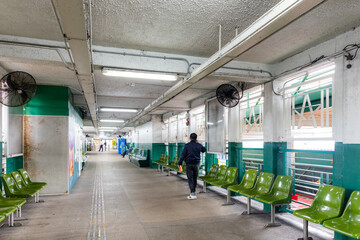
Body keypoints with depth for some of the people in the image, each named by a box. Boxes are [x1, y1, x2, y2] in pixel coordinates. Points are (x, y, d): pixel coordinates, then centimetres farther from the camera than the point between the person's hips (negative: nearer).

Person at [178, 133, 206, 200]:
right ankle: (194, 191, 32)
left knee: (190, 179, -2)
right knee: (195, 178, 17)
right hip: (196, 164, 3)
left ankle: (193, 194, -11)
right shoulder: (198, 145, 2)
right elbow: (204, 150, 22)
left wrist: (180, 163, -5)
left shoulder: (187, 145, -6)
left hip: (189, 164, -3)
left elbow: (183, 154, -9)